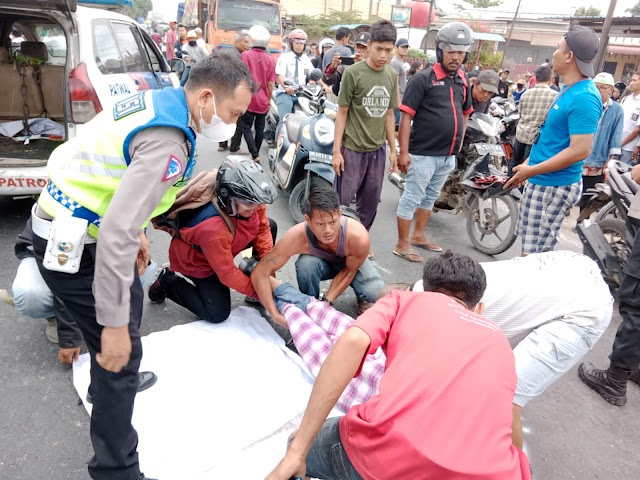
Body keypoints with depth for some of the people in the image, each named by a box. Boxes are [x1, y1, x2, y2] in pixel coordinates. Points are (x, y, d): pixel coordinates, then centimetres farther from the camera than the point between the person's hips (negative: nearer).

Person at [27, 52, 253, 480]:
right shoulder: (168, 141, -28)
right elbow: (117, 234, -34)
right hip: (73, 247, -10)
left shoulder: (157, 101, 3)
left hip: (69, 222, 10)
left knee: (129, 302, 29)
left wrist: (135, 233, 24)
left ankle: (116, 379, 54)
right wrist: (114, 324, -30)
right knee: (120, 351, -4)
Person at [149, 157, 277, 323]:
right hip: (196, 260, -7)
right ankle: (168, 282, 7)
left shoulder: (251, 197, -28)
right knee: (218, 314, -11)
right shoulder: (211, 227, -43)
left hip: (223, 249, 7)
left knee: (270, 226, -8)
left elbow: (262, 227, -11)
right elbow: (227, 274, -33)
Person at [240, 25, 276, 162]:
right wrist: (269, 99, 13)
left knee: (247, 128, 2)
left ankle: (254, 155, -10)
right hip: (263, 101, 3)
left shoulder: (245, 55, -7)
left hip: (248, 99, -3)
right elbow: (271, 82, 1)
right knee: (260, 128, 12)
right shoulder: (270, 60, 1)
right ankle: (256, 153, 22)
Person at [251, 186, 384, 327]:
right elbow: (259, 274, -35)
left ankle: (362, 299, 10)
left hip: (351, 263, 0)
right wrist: (276, 315, -40)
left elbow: (349, 272, -19)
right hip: (321, 262, 0)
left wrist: (327, 301, -27)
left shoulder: (359, 237, -39)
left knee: (375, 292, -28)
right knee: (306, 263, -35)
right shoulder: (297, 237, -39)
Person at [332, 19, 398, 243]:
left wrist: (393, 149, 11)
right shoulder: (353, 72, -8)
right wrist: (336, 150, -9)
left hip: (378, 149, 5)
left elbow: (389, 114, 12)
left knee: (370, 202, 12)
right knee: (341, 201, 0)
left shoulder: (392, 75, 6)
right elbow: (342, 113, -5)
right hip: (353, 148, -5)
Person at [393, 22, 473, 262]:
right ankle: (402, 245, 11)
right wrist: (404, 151, -18)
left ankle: (418, 236, 33)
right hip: (423, 154, -7)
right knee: (411, 198, 1)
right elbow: (406, 116, -13)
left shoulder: (463, 81, 11)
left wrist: (459, 144, 18)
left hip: (449, 156, 7)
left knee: (430, 198, 18)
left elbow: (465, 113, 24)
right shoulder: (423, 78, -10)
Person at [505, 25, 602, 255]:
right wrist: (529, 163, 18)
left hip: (554, 185, -10)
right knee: (529, 244, 20)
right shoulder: (569, 90, 11)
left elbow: (580, 150, -25)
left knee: (535, 254, -2)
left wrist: (532, 170, -22)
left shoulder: (584, 98, -20)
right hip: (541, 181, 10)